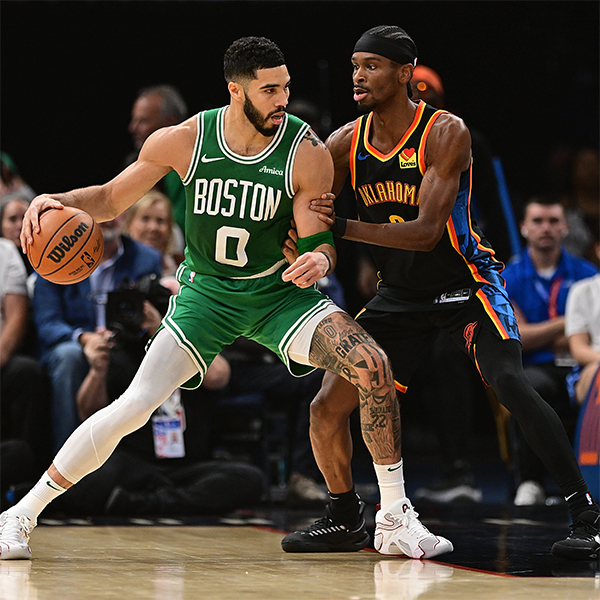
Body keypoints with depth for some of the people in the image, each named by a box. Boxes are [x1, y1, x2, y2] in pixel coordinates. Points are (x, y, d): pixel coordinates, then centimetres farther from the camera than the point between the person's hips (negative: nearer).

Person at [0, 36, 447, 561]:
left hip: (279, 292, 1)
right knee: (134, 406, -15)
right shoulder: (184, 141, -14)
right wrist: (58, 200, -21)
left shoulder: (307, 154, -17)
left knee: (372, 366, -22)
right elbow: (111, 200, -1)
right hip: (206, 294, 0)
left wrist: (320, 259, -34)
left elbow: (319, 240, -9)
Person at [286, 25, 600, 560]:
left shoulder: (445, 133, -20)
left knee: (508, 381, -29)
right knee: (327, 408, -1)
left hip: (466, 282, -5)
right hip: (400, 295, 6)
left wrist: (345, 227, -36)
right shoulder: (345, 144, -4)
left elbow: (426, 232, -27)